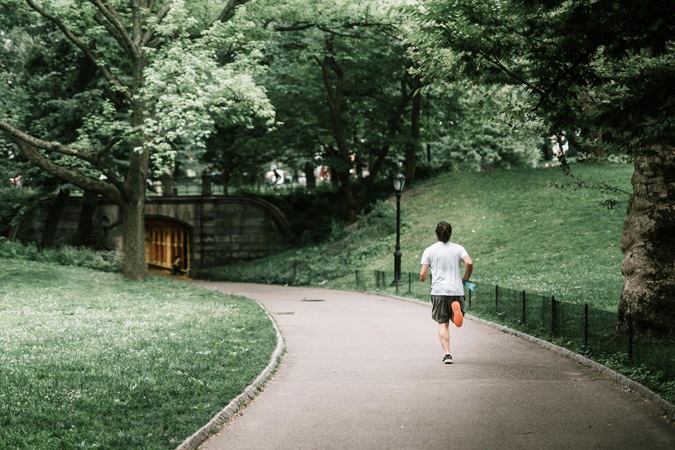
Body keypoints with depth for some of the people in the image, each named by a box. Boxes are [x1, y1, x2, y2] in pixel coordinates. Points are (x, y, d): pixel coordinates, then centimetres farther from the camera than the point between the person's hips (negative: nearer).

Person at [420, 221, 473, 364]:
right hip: (457, 290, 1)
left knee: (443, 323, 5)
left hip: (439, 291, -1)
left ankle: (447, 354, -8)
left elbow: (423, 275, -3)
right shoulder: (458, 248, 5)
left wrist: (424, 278, 22)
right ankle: (456, 309, -22)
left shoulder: (429, 250, 2)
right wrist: (466, 278, 6)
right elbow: (469, 263, -12)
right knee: (457, 321, 15)